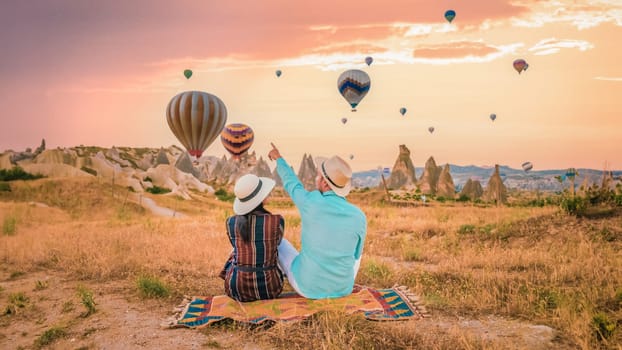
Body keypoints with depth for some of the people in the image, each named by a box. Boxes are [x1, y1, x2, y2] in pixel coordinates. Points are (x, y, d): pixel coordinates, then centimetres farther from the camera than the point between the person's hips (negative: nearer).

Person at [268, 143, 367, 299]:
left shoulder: (311, 202, -18)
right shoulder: (359, 217, -12)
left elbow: (292, 185, 6)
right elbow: (355, 254, 5)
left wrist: (278, 159, 25)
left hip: (308, 285, -2)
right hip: (342, 288, 2)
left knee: (279, 242, 26)